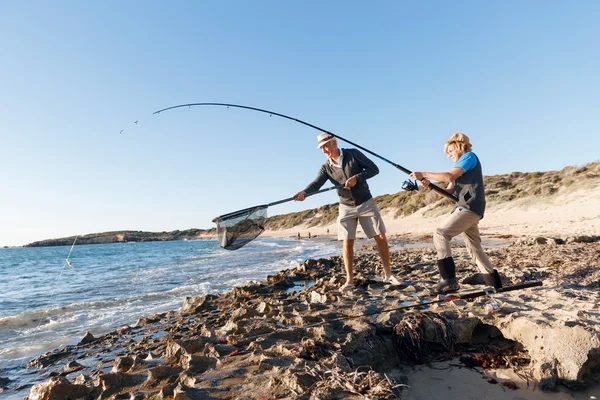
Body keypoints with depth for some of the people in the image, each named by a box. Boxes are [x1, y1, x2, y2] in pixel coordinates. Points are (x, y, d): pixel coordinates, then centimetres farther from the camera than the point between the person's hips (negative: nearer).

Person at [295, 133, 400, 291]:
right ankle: (349, 280, 6)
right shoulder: (326, 168, -2)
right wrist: (304, 192, -39)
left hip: (366, 203, -1)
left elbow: (374, 169, -8)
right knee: (347, 242, -4)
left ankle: (388, 275, 14)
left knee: (381, 238, 0)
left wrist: (357, 178, -23)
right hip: (346, 208, 2)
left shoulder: (353, 154, -7)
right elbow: (316, 184, -19)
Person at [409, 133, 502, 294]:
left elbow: (450, 176, -17)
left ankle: (449, 280, -22)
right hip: (469, 208, 10)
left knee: (440, 235, -19)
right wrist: (430, 185, 3)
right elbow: (448, 191, 19)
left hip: (469, 207, -10)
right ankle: (494, 283, 22)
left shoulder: (469, 156, 0)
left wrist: (424, 174, -12)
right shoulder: (461, 166, 27)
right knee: (474, 248, 15)